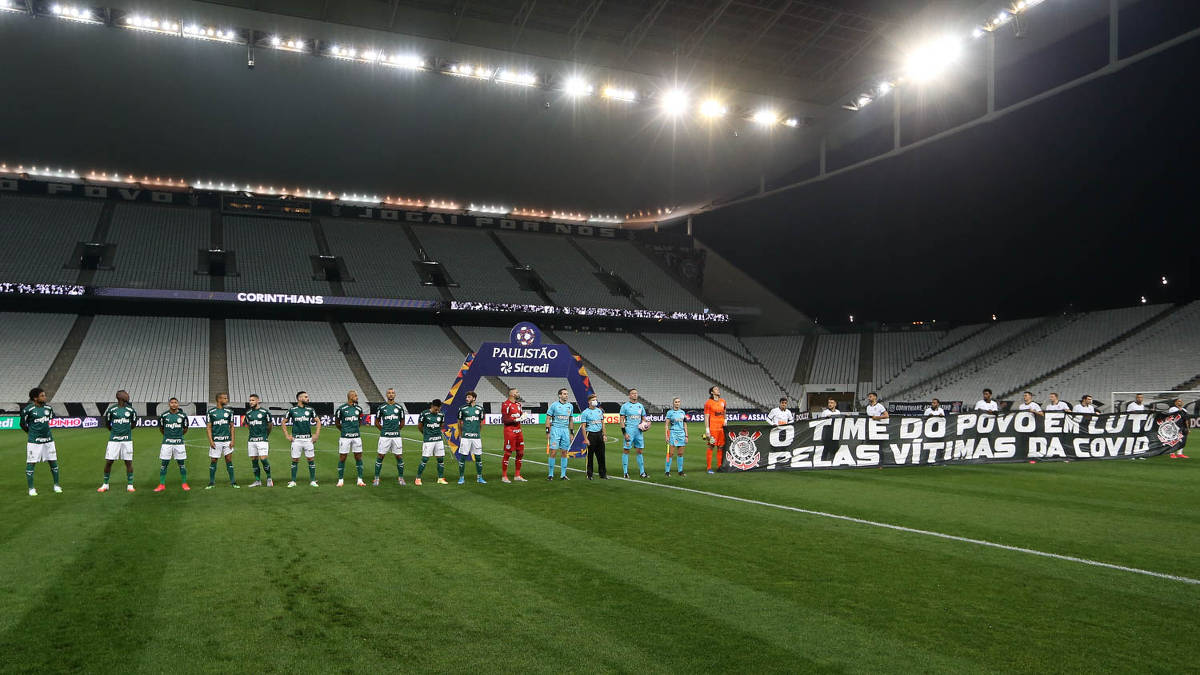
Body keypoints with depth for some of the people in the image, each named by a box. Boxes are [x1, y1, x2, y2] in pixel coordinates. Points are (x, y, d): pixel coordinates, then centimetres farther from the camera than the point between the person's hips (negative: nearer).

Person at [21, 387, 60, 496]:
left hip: (48, 440, 4)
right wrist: (31, 432, 12)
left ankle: (56, 485, 20)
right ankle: (31, 488, 10)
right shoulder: (28, 410, -10)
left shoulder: (48, 408, 4)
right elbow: (23, 424, 3)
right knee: (30, 464, 0)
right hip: (34, 441, -4)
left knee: (53, 462, 7)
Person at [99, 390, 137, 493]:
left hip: (127, 440, 1)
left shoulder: (130, 410, 2)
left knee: (129, 462, 2)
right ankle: (105, 484, 16)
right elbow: (107, 423, 12)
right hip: (113, 440, -1)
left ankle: (130, 485, 10)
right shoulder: (111, 410, -2)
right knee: (108, 462, 1)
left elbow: (134, 423, 18)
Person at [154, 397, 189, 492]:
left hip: (179, 443, 0)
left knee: (182, 464, 4)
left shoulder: (183, 416, 1)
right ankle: (162, 485, 10)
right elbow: (161, 428, 15)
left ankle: (184, 483, 12)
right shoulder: (164, 416, 1)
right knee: (164, 464, 3)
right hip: (167, 443, 0)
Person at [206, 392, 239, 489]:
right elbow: (209, 427, 0)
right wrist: (210, 441, -8)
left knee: (229, 460, 1)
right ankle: (211, 482, 14)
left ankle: (232, 482, 5)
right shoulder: (211, 411, 0)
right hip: (216, 441, -2)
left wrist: (232, 440, 1)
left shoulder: (228, 412, 7)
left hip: (227, 440, 2)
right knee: (213, 461, 3)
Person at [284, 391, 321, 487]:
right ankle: (293, 481, 12)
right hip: (296, 439, -1)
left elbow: (318, 421, 12)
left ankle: (312, 481, 8)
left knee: (311, 459, 1)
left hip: (308, 438, 1)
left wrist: (317, 434, 4)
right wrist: (287, 435, 2)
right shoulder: (292, 410, 1)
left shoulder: (310, 410, 5)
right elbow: (284, 422, 9)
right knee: (295, 460, 2)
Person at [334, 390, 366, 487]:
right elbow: (337, 422, 5)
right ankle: (340, 480, 13)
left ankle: (360, 480, 9)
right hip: (345, 437, -4)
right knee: (342, 458, 2)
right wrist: (344, 430, 10)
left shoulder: (358, 409, 6)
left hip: (357, 436, 4)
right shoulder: (341, 409, -6)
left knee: (358, 457, 3)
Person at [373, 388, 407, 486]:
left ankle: (400, 478, 15)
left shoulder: (399, 407, 5)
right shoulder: (381, 408, 2)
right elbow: (377, 422, 11)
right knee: (380, 456, 0)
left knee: (399, 457, 3)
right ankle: (376, 478, 8)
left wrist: (397, 430, 11)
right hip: (384, 436, -1)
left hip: (396, 436, 1)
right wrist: (383, 430, 8)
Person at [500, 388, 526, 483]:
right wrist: (516, 420, -20)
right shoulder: (506, 405, -11)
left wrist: (523, 415, 3)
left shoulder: (518, 404, 15)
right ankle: (504, 476, 6)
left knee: (520, 453, 9)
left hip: (518, 431, 8)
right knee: (507, 453, -3)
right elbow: (504, 420, -15)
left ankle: (517, 476, 19)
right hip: (510, 431, -8)